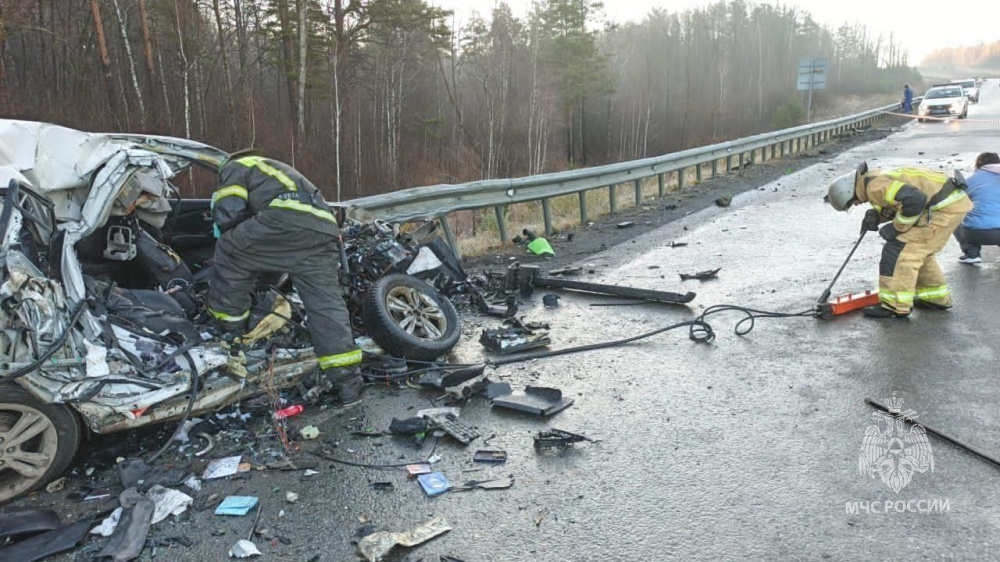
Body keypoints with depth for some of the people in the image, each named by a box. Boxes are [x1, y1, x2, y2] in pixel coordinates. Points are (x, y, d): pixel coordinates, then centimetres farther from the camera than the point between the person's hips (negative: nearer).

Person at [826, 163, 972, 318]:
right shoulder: (875, 177, 13)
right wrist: (875, 214, 3)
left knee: (899, 249, -8)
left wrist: (897, 227, -15)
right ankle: (937, 298, 32)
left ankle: (895, 306, -3)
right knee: (919, 251, 21)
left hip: (945, 206, -10)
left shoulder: (875, 186, -19)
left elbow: (914, 200, -29)